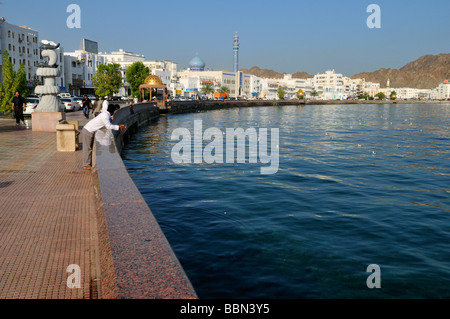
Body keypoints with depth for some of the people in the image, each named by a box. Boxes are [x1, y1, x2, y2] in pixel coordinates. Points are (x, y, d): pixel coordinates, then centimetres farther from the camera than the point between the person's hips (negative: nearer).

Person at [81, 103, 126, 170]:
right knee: (87, 148, -4)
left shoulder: (106, 114, 11)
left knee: (90, 148, 14)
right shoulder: (105, 115, -19)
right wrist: (118, 127, -10)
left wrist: (119, 126, 10)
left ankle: (89, 164, 20)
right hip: (88, 131, -10)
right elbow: (109, 126, -19)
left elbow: (109, 125, 15)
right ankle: (86, 165, 2)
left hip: (90, 131, 10)